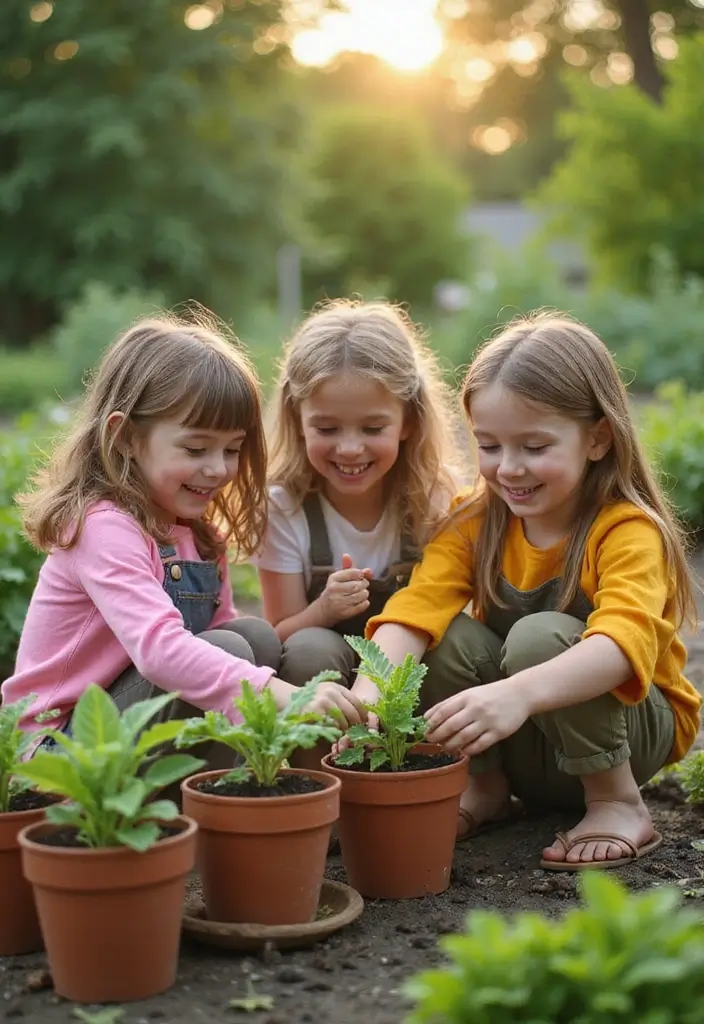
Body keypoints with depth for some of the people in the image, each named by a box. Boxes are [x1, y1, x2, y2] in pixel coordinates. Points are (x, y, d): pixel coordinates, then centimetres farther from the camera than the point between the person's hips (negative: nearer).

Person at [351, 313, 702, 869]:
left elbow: (623, 643, -40)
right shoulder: (474, 522, -6)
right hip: (520, 746, 4)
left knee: (541, 635, -32)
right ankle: (485, 787, -1)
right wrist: (369, 692, -43)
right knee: (447, 634, -23)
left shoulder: (628, 531, -21)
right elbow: (415, 609, -22)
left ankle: (618, 804, -13)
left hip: (632, 731, -4)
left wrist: (518, 694, -58)